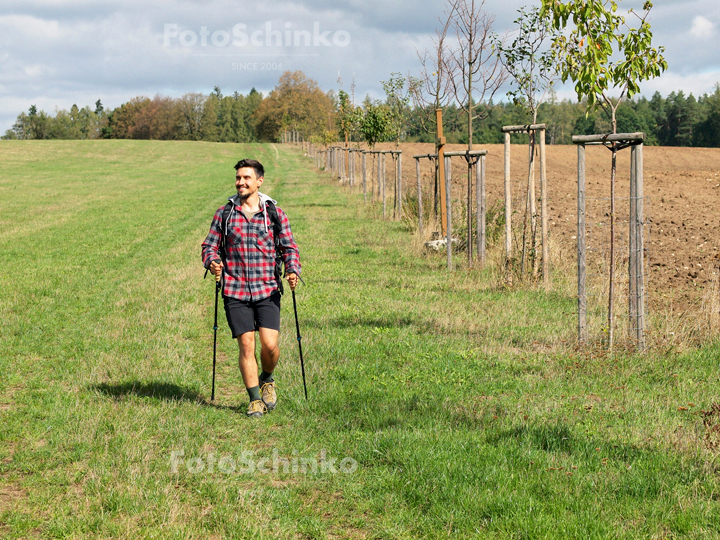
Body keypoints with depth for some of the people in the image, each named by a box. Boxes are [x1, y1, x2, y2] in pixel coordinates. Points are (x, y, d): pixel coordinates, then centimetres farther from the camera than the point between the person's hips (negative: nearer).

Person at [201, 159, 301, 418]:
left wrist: (293, 270, -11)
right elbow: (210, 244, 9)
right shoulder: (224, 213, 6)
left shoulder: (274, 213, 5)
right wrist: (212, 262, -12)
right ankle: (255, 400, 9)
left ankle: (267, 379, 23)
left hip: (267, 290, 0)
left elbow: (289, 247, 8)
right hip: (235, 291, 0)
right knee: (246, 345, -2)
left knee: (269, 344, -9)